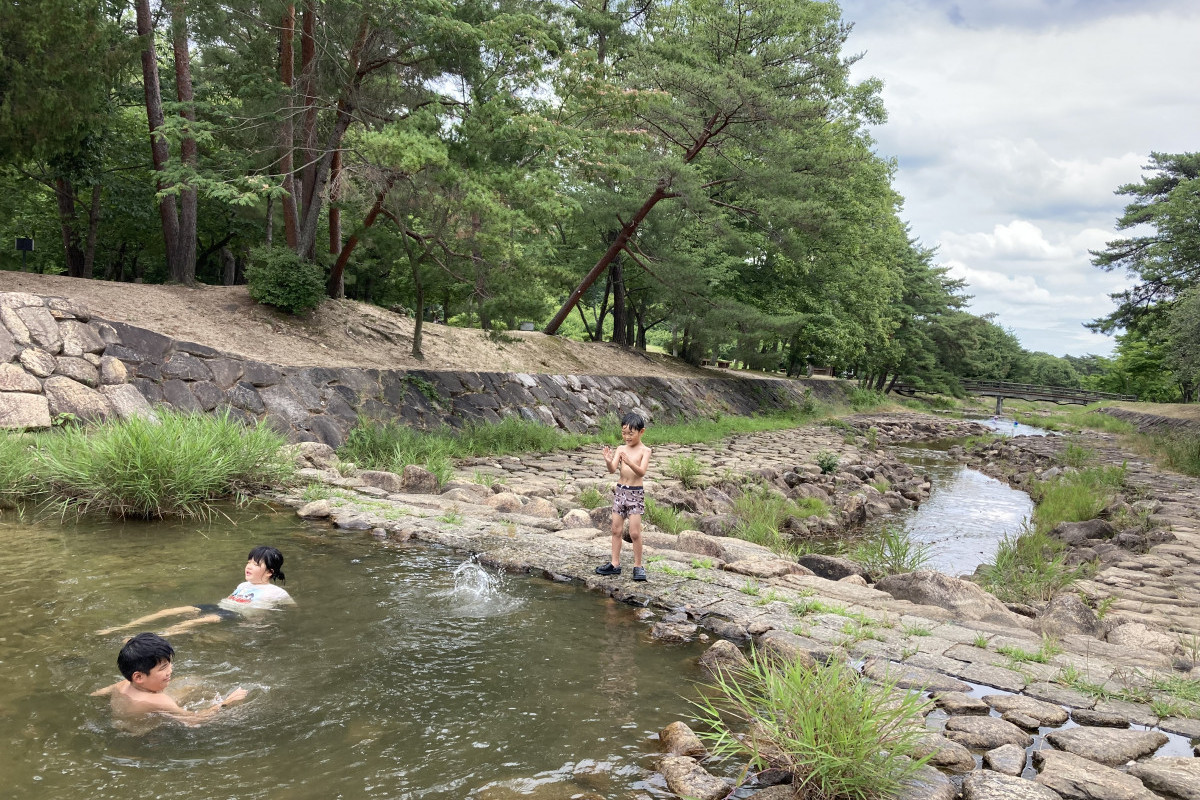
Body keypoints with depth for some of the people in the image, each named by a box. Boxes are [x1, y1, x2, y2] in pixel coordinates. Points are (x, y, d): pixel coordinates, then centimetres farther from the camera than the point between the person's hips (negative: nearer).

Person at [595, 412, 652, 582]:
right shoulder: (621, 449, 4)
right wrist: (608, 461, -29)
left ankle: (638, 566, 8)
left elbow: (642, 472, -20)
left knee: (635, 532, -4)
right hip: (620, 490, 4)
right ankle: (615, 564, 17)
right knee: (616, 530, 8)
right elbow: (613, 469, -7)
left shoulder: (645, 451, -6)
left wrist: (630, 463, -38)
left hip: (636, 493, -4)